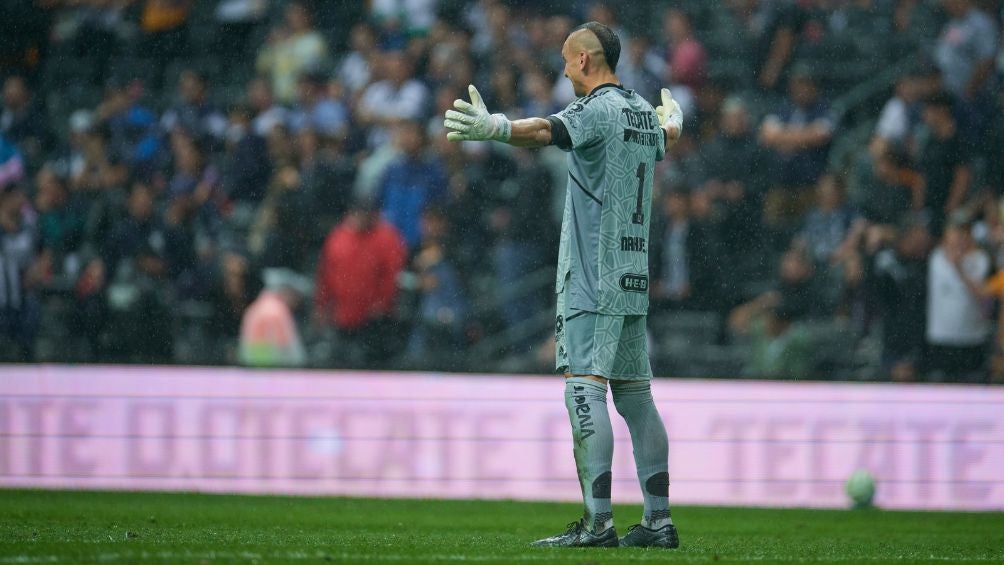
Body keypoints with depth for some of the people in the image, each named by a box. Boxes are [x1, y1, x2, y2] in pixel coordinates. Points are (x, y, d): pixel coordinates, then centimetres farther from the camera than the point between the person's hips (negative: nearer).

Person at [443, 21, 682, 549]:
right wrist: (672, 119, 66)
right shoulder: (642, 111, 16)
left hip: (593, 281, -9)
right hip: (633, 281, 9)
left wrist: (490, 128, -50)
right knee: (635, 394, 10)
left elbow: (545, 129, -31)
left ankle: (597, 521, -21)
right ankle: (659, 521, 10)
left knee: (584, 387, -13)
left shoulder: (597, 110, -9)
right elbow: (665, 137, 41)